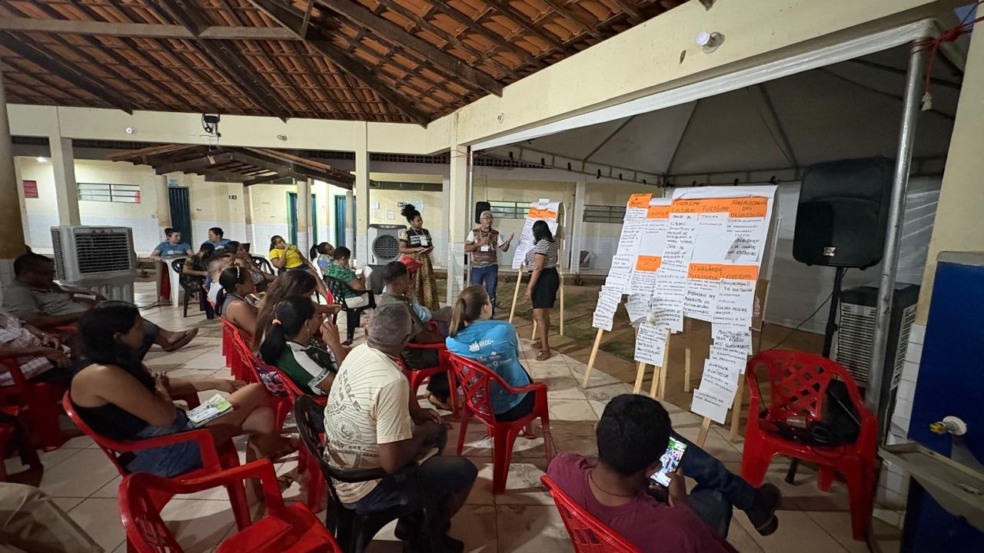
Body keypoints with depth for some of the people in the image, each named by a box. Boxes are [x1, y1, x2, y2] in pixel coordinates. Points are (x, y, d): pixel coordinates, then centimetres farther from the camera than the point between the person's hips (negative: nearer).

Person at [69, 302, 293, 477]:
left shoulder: (120, 362, 8)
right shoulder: (102, 375, -25)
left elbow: (164, 385, 18)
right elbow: (164, 416, -25)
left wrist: (216, 383, 14)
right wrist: (161, 392, -3)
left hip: (175, 430, 10)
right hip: (164, 454, -10)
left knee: (263, 417, -1)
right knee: (257, 393, -9)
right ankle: (272, 451, 17)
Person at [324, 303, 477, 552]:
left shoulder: (359, 352, -7)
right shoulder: (391, 382, -34)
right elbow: (393, 463, -31)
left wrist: (417, 414, 2)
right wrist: (424, 433, -13)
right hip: (363, 489, -8)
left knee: (438, 430, 20)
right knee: (465, 471, 1)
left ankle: (415, 517, 33)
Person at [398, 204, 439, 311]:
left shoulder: (426, 232, 9)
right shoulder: (406, 233, -6)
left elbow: (431, 246, 16)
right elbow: (401, 249, -9)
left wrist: (428, 250, -7)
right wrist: (416, 249, -18)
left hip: (424, 262, 5)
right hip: (413, 262, -5)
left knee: (428, 287, 4)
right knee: (414, 288, -2)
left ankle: (430, 309, 11)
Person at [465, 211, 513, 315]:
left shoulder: (496, 234, 2)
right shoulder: (473, 232, -1)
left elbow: (504, 249, 2)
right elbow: (466, 248, -6)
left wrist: (508, 241, -17)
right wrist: (479, 243, -17)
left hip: (491, 267, 1)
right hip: (477, 267, 0)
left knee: (491, 292, 5)